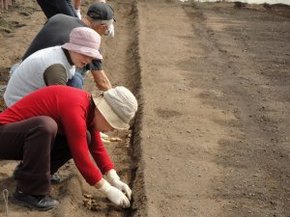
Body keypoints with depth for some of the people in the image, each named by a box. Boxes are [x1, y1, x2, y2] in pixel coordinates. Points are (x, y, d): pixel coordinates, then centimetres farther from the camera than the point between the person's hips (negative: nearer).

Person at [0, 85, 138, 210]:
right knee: (45, 125, -37)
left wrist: (115, 181, 0)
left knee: (83, 138, -2)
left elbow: (97, 147, 9)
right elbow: (81, 159, -27)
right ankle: (28, 192, -21)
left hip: (28, 135, 9)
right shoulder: (75, 109, -28)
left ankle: (28, 170, 6)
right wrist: (109, 190, -18)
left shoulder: (90, 106, 1)